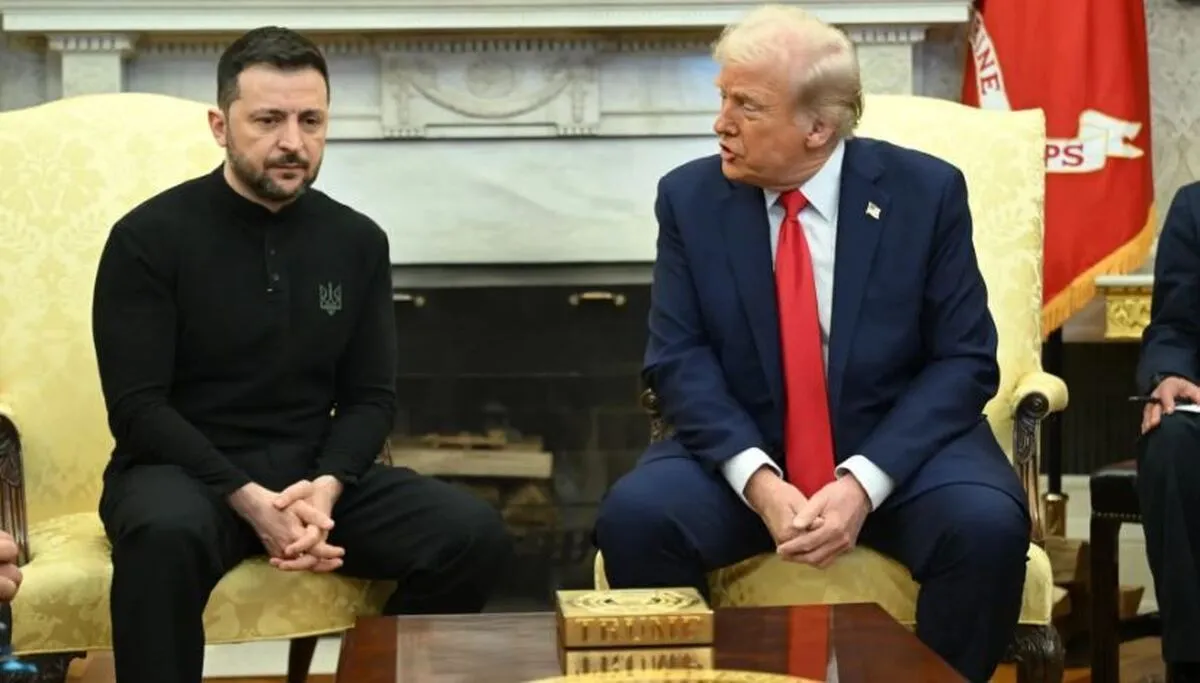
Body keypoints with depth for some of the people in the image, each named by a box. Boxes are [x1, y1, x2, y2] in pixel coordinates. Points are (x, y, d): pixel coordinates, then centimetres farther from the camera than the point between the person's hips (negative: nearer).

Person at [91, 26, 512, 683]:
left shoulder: (358, 240, 7)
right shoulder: (150, 236, -6)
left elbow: (370, 398, 8)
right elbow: (138, 409, -10)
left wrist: (326, 487, -14)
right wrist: (250, 500, -23)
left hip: (314, 476, 4)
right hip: (187, 473, -4)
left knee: (474, 534, -19)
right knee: (167, 531, -40)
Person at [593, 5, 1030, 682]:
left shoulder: (927, 191, -6)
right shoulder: (689, 197, -2)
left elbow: (964, 361, -7)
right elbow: (680, 359, -5)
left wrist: (865, 480, -21)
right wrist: (758, 478, -23)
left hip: (899, 452, -1)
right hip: (744, 456, 1)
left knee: (988, 525, -30)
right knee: (636, 515, -26)